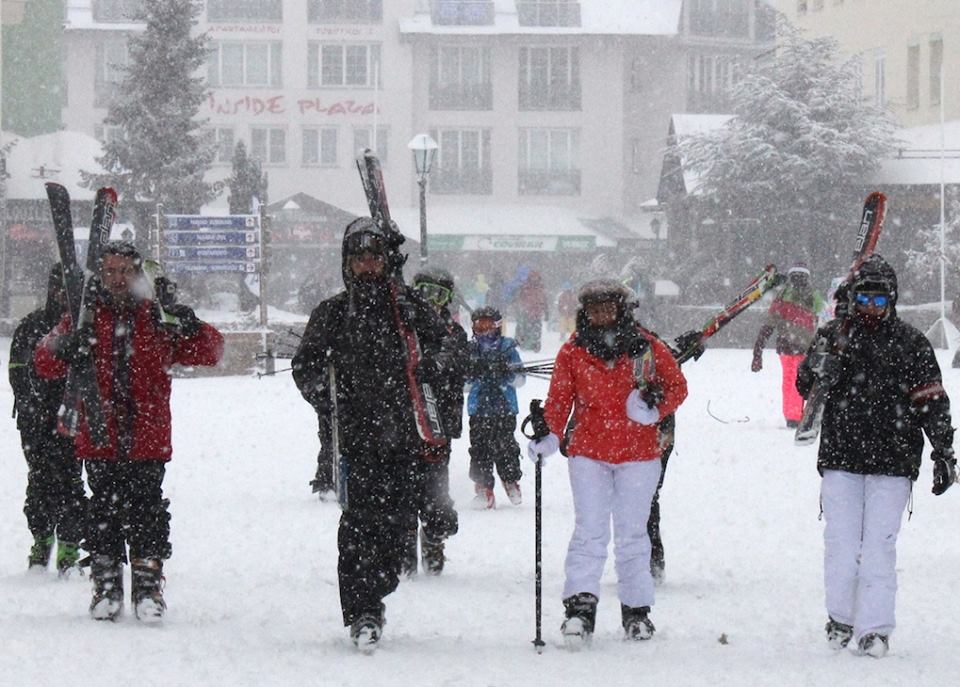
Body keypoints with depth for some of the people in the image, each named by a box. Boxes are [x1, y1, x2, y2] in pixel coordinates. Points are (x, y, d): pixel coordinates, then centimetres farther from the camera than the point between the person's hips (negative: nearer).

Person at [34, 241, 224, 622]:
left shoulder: (159, 319, 6)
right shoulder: (85, 318, 6)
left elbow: (210, 353, 6)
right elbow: (44, 365, 1)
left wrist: (192, 329, -16)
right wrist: (63, 348, -22)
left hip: (148, 443, 0)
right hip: (99, 441, 0)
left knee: (147, 514, -1)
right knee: (103, 513, 3)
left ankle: (148, 587, 6)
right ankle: (106, 586, 11)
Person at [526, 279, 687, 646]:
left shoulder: (647, 348, 1)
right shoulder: (572, 353, 3)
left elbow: (676, 385, 8)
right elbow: (559, 399, 4)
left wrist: (655, 408, -12)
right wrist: (550, 436, -13)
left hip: (638, 454, 0)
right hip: (588, 454, 0)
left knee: (632, 534, 7)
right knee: (589, 532, -10)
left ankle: (636, 609, 15)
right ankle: (580, 604, -15)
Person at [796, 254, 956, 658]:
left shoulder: (910, 344, 5)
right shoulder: (833, 336, 8)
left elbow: (932, 401, 6)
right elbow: (806, 384, 2)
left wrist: (944, 454, 2)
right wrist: (821, 364, -20)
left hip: (892, 462, -1)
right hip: (841, 458, 1)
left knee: (879, 547, -6)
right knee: (841, 543, 0)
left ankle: (874, 629, -4)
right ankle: (840, 617, 16)